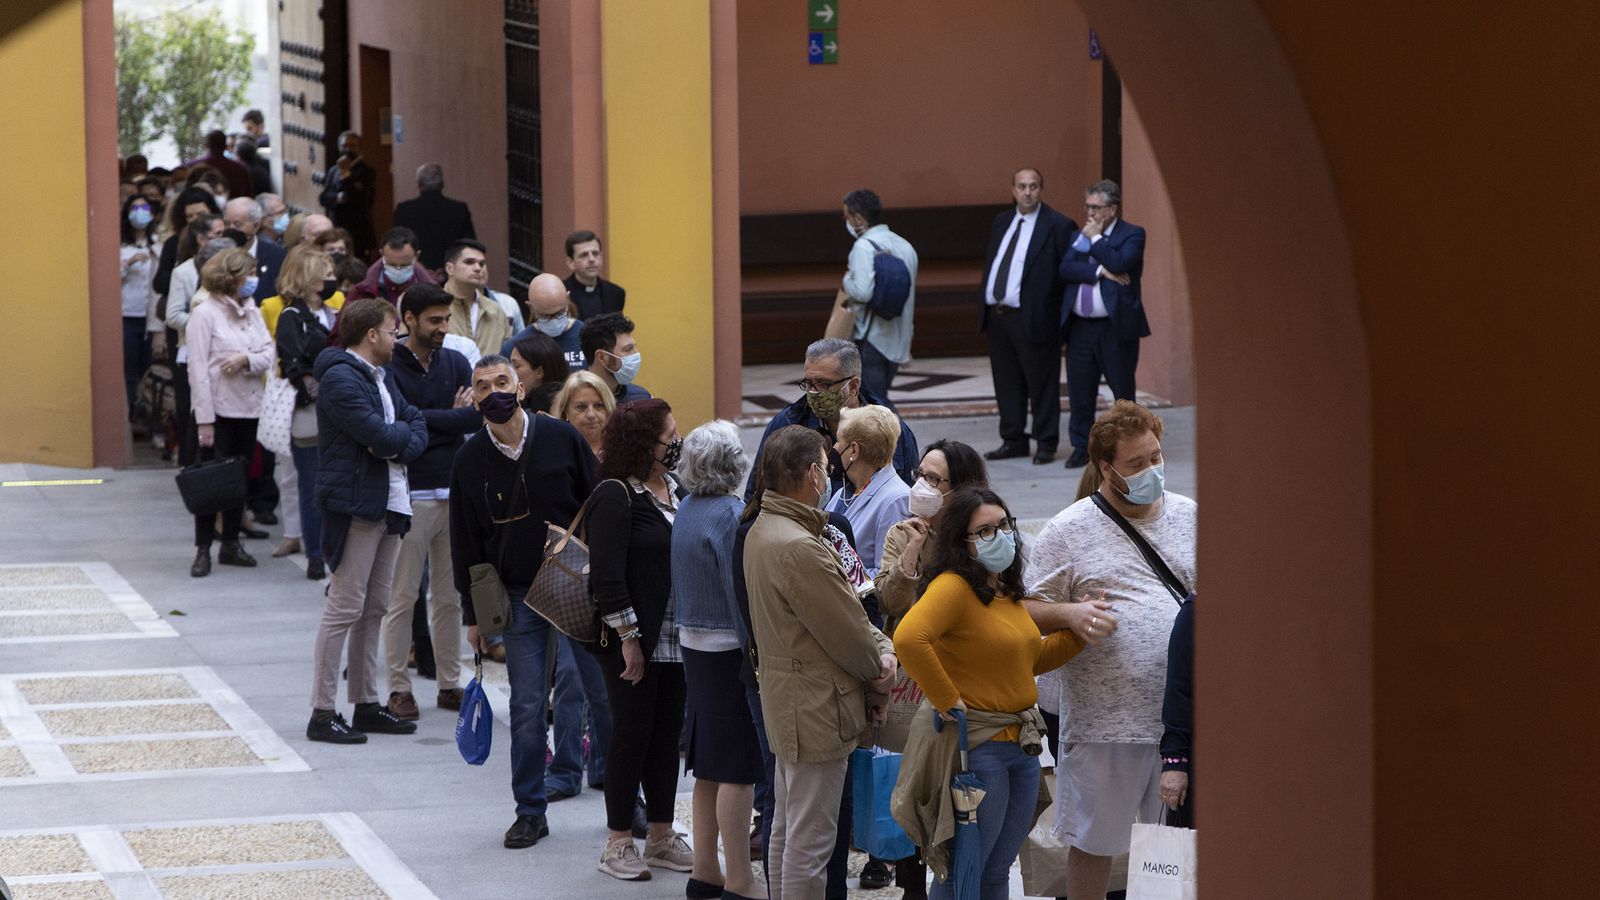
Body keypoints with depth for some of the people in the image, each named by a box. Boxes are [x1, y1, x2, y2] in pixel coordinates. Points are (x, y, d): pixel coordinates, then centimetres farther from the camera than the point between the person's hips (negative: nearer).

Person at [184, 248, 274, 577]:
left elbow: (269, 353, 5)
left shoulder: (252, 311, 8)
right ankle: (203, 550, 4)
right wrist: (204, 420, -17)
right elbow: (198, 368, -13)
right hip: (219, 409, -6)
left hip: (248, 408, 6)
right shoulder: (205, 314, -10)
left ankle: (231, 544, 22)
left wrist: (246, 359, -18)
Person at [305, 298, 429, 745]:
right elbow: (380, 435, -23)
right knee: (344, 608, -8)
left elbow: (417, 423, 13)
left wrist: (399, 445, -8)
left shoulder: (377, 376, 18)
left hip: (387, 503, 10)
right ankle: (322, 713, -5)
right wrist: (402, 434, -2)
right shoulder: (341, 380, -15)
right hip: (354, 504, -10)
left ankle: (366, 704, 20)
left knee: (374, 609, 13)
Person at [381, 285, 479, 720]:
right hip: (410, 494, -5)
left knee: (451, 597, 10)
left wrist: (429, 422, -14)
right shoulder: (388, 368, -6)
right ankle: (399, 688, 4)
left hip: (455, 492, 5)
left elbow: (477, 417, 0)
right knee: (403, 598, -3)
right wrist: (454, 417, -13)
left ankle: (450, 683, 17)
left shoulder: (456, 363, 11)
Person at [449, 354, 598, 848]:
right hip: (518, 598, 1)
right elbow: (465, 543, 6)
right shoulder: (470, 461, 0)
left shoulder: (560, 438, -3)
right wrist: (473, 613, 4)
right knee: (527, 706, -1)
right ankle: (530, 811, 9)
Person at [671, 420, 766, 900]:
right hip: (730, 649, -9)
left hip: (693, 643, 9)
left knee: (709, 766, 15)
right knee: (738, 769, -3)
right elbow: (741, 590, -19)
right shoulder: (732, 515, -18)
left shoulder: (686, 510, 8)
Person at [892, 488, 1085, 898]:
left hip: (1024, 747, 9)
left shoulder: (1006, 590, 14)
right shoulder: (953, 587, -15)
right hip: (977, 745, -9)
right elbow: (908, 638, -33)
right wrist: (947, 701, -24)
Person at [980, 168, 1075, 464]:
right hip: (997, 315, 7)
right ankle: (1013, 440, 20)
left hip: (1032, 318, -7)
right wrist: (985, 307, 14)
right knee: (1007, 384, 12)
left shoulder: (1058, 226, -7)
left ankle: (1045, 445, 7)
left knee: (1041, 384, 0)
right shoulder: (1001, 223, 14)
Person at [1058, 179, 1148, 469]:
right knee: (1079, 391, 5)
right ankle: (1081, 447, 13)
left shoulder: (1132, 235, 0)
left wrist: (1095, 239, -8)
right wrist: (1100, 272, -13)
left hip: (1116, 326, -4)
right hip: (1080, 327, 4)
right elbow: (1065, 268, -2)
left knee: (1123, 390, 3)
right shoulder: (1079, 236, 14)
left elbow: (1118, 263, -19)